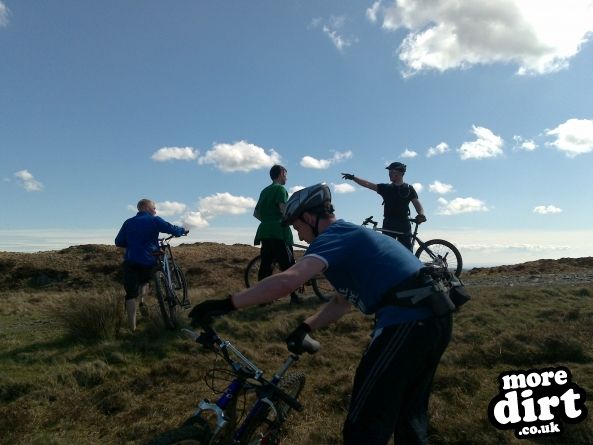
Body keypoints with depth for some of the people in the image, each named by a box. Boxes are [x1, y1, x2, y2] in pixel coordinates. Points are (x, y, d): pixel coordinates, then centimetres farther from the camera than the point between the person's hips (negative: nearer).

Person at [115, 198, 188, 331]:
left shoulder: (128, 222, 12)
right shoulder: (154, 220, 0)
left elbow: (118, 242, 10)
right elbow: (172, 229, -7)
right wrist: (183, 230, 13)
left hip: (130, 262, 2)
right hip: (148, 261, -1)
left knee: (131, 295, 3)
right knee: (144, 280, 32)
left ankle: (132, 328, -1)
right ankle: (142, 301, 10)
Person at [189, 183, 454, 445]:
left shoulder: (331, 237, -6)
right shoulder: (350, 236, 23)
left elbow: (288, 280, -24)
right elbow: (342, 302, 24)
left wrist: (226, 304, -18)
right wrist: (305, 328, 13)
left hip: (406, 324, -10)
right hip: (435, 319, 10)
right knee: (409, 415, 25)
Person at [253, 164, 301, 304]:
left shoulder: (264, 191, 21)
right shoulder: (280, 188, -4)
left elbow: (256, 213, 22)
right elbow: (283, 209, -17)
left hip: (265, 232, 8)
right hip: (279, 231, -8)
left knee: (265, 264, 5)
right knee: (288, 264, -4)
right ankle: (293, 295, -3)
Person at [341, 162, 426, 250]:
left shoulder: (409, 189, 5)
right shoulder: (386, 188, 10)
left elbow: (417, 204, -3)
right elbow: (368, 184, 4)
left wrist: (421, 215, -24)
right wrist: (353, 177, -6)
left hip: (404, 224, -2)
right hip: (388, 224, 2)